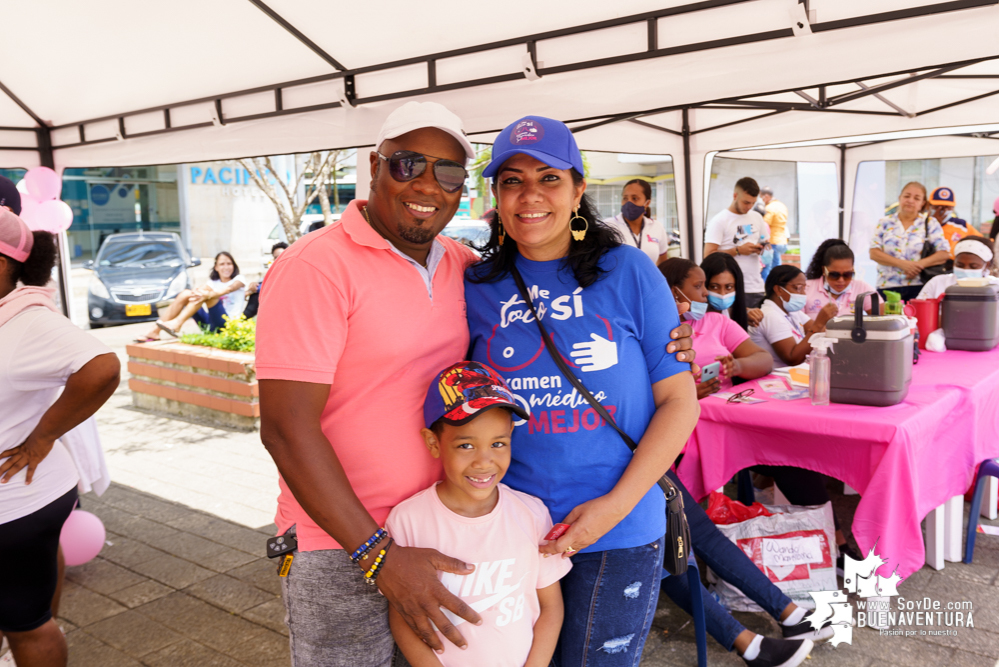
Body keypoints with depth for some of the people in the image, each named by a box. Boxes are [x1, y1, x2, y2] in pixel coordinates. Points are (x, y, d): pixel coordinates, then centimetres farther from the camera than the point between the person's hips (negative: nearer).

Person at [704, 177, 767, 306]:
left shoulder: (757, 218, 14)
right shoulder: (719, 221, -5)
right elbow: (708, 255, -11)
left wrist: (761, 249, 2)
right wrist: (738, 250, -16)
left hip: (756, 286, 5)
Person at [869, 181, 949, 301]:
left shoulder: (930, 224, 10)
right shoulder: (885, 223, 11)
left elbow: (945, 253, 1)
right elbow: (874, 253, 0)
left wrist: (920, 264, -14)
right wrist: (902, 264, -11)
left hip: (918, 288, 0)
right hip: (887, 287, 1)